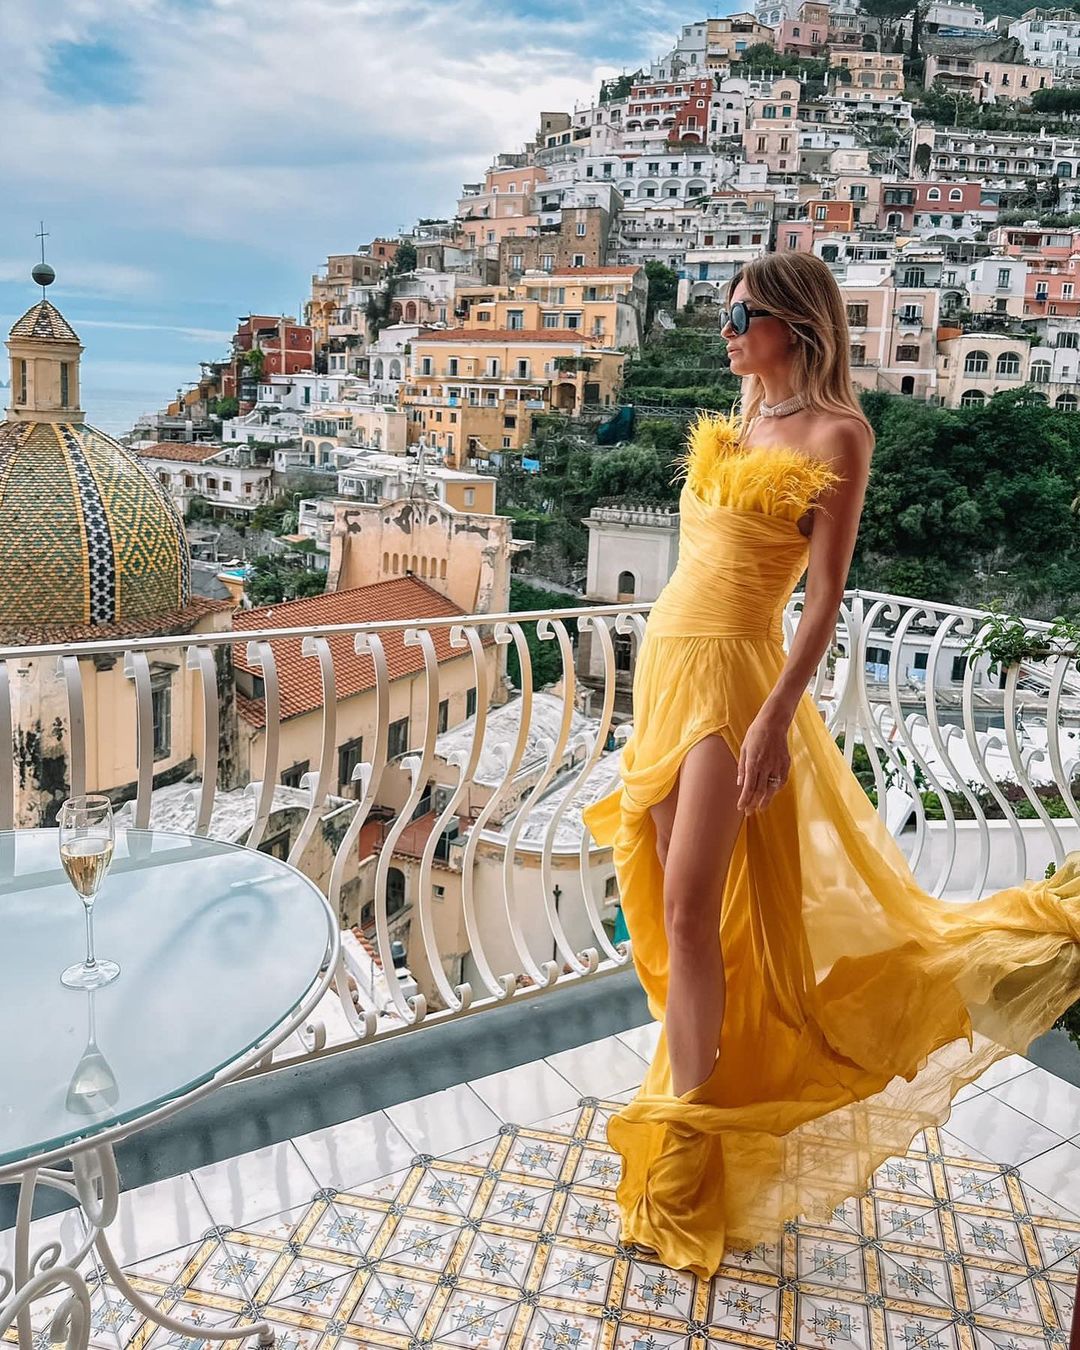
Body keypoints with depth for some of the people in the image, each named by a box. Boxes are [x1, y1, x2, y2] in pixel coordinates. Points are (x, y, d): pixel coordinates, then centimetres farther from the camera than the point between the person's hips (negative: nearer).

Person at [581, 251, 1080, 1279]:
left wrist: (775, 716, -21)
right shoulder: (735, 426, 17)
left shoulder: (835, 434, -6)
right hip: (667, 665, 8)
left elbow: (825, 596, -13)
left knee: (690, 910, -8)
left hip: (730, 675, -8)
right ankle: (701, 1087, 27)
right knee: (670, 902, 10)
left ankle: (682, 1155, 5)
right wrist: (659, 692, 19)